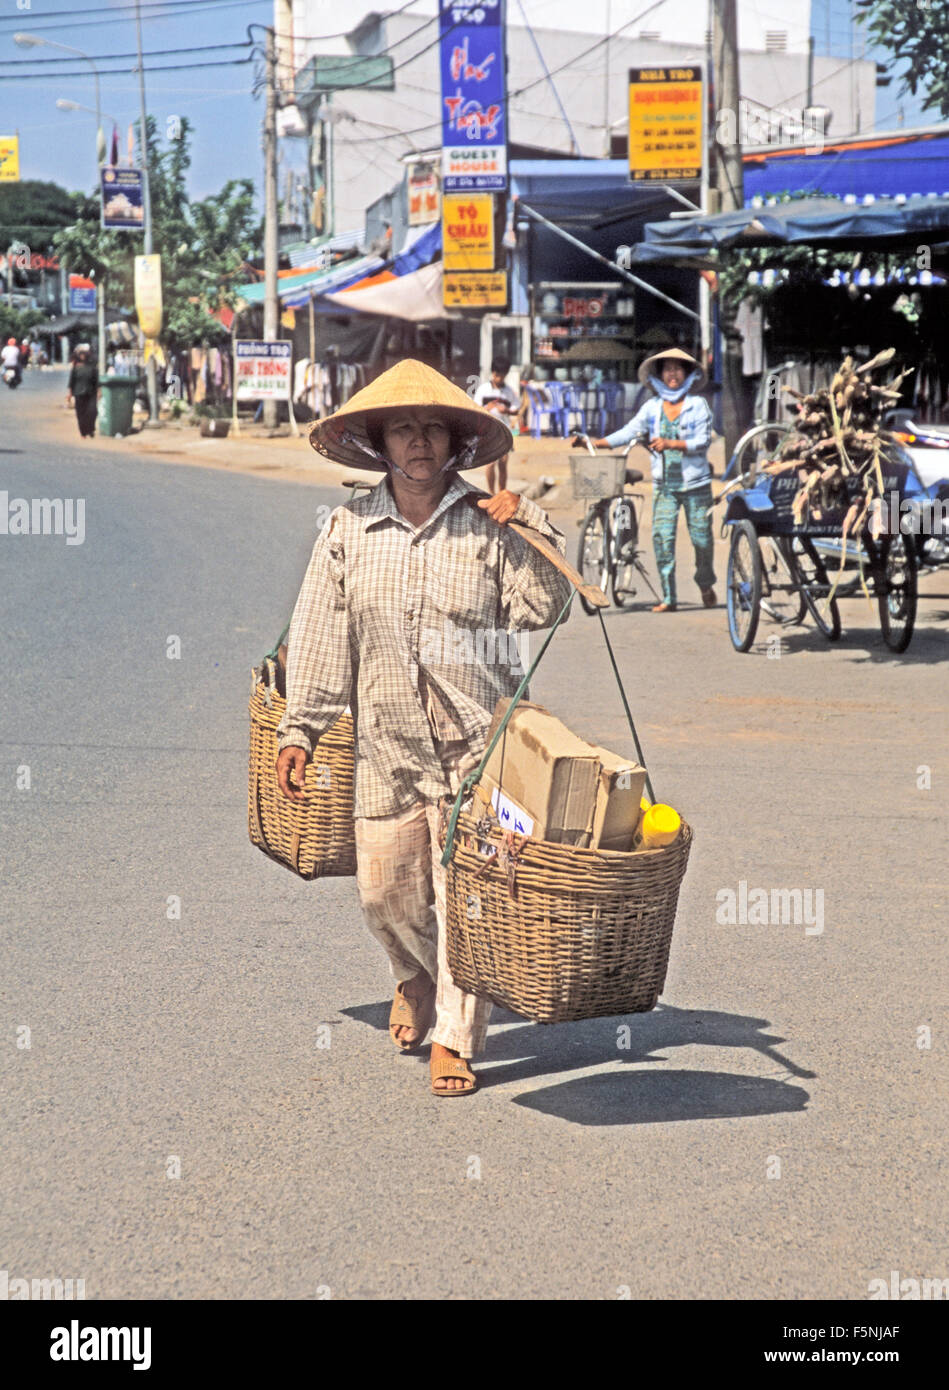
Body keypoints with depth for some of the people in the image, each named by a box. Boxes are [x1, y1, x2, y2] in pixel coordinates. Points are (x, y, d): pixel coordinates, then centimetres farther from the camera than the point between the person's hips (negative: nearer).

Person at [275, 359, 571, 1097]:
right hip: (387, 745, 2)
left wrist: (534, 529, -13)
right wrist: (299, 729, 3)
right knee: (385, 889, 9)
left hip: (477, 741, -2)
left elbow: (540, 609, -3)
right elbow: (320, 637, 5)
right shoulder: (348, 530, 4)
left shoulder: (488, 524, 0)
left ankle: (455, 1037, 11)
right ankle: (416, 979, 41)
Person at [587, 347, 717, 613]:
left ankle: (706, 585, 30)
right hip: (664, 484, 2)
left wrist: (670, 444, -22)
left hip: (695, 483, -2)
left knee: (701, 538, 2)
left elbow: (703, 440, -9)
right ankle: (668, 598, -6)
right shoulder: (652, 407, 7)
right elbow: (630, 431, 0)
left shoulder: (698, 405, 0)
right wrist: (597, 443, -13)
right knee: (662, 536, -10)